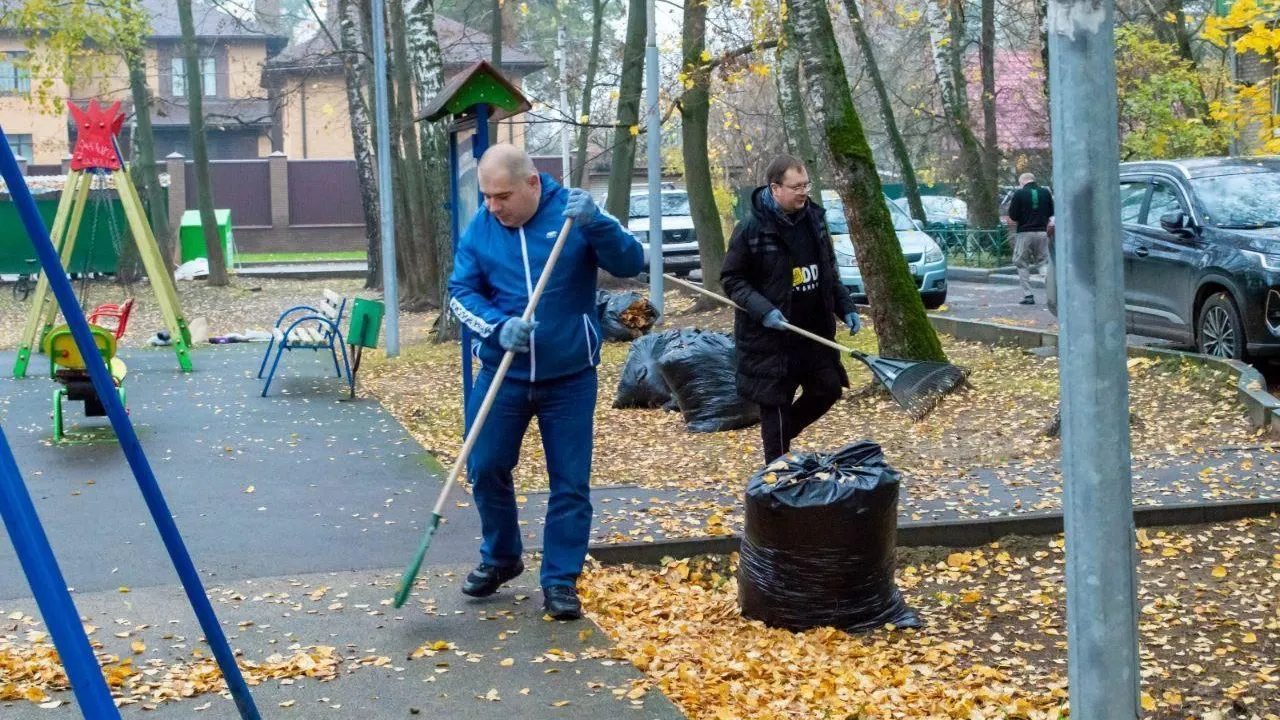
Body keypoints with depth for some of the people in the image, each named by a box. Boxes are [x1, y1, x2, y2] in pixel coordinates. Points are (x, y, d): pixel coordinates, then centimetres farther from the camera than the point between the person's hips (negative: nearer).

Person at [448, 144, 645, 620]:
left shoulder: (572, 211, -10)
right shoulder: (480, 227, -3)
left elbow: (631, 263, -16)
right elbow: (461, 293, -1)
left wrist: (595, 224, -34)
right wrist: (497, 328, -20)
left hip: (569, 376, -2)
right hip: (502, 374, 2)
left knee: (571, 482, 2)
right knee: (486, 468, 8)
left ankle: (561, 580, 15)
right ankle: (500, 558, 32)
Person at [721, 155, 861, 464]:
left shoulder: (814, 218, 5)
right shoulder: (752, 228, -14)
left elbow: (829, 272, 17)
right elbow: (731, 279, -9)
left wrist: (846, 307, 6)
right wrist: (763, 310, -22)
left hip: (814, 330, 6)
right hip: (771, 335, -6)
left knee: (828, 389, 9)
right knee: (776, 404, 2)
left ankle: (785, 433, 33)